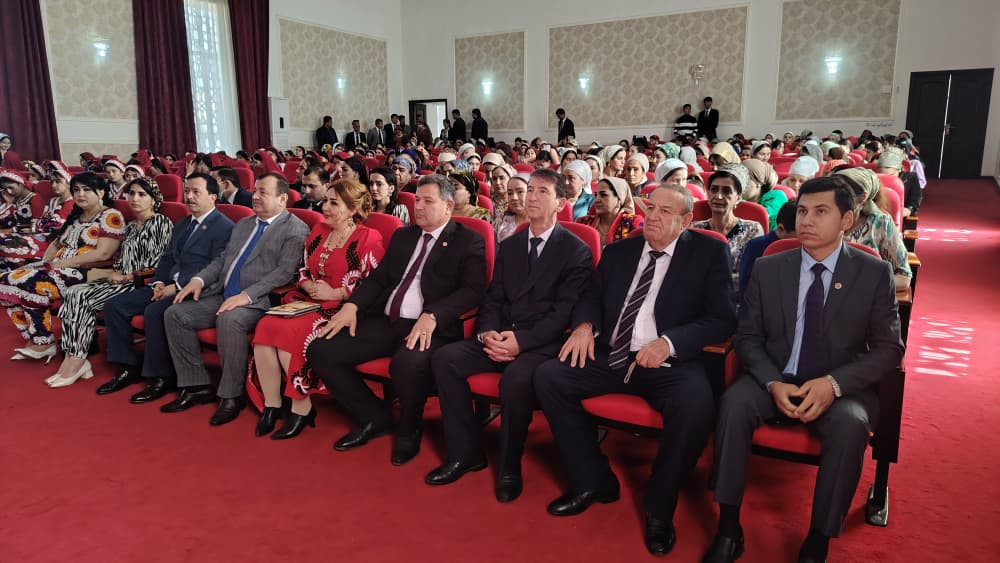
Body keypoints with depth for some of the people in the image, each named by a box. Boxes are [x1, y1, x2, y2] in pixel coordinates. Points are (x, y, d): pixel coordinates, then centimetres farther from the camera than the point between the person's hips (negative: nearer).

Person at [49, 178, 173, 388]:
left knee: (83, 298, -21)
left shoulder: (161, 223, -6)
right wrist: (114, 273, 1)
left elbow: (157, 263, -13)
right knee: (72, 293, -12)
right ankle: (71, 358, -16)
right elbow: (121, 258, 22)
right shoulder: (130, 226, 20)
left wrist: (126, 276, -10)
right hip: (121, 280, 8)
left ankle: (77, 360, -12)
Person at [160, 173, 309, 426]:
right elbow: (223, 259, 24)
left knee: (229, 320, -36)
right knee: (175, 314, -6)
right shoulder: (243, 224, 22)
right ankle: (197, 387, 2)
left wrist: (246, 295, -25)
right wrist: (199, 279, 5)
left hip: (258, 301, -8)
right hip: (222, 295, 8)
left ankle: (232, 396, -19)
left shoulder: (296, 229, -5)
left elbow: (285, 271, -16)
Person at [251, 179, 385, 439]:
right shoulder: (318, 231, 15)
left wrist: (334, 293, -14)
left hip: (342, 309, -6)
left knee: (289, 332, -28)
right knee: (265, 326, -21)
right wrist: (310, 286, -2)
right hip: (308, 302, 7)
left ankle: (302, 408, -11)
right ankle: (271, 405, -11)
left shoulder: (368, 239, -6)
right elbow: (303, 270, 20)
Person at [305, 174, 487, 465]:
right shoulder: (402, 236, 22)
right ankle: (374, 416, 11)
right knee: (320, 350, -9)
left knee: (408, 363, -38)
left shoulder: (468, 242, 2)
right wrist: (352, 305, -1)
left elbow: (473, 290, -10)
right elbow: (378, 277, 19)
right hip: (385, 321, 7)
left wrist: (432, 316, -25)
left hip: (429, 327, -6)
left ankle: (409, 430, -3)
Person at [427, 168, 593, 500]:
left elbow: (565, 310, -10)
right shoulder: (509, 246, 17)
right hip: (500, 337, 6)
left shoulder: (576, 251, -1)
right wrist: (487, 332, -9)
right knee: (445, 357, -17)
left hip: (542, 342, -5)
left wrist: (521, 340, -22)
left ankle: (509, 465, -10)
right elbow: (492, 299, 13)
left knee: (516, 378, -35)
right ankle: (466, 452, -6)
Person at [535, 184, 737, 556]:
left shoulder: (709, 253, 1)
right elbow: (591, 298, 18)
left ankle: (659, 506, -5)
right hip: (611, 356, 4)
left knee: (697, 406, -34)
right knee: (548, 376, -15)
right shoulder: (618, 252, 14)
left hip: (671, 363, -4)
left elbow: (722, 319, -6)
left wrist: (669, 342, -22)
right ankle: (594, 480, 2)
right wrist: (584, 325, -7)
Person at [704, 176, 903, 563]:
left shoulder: (874, 274, -1)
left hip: (842, 388, -1)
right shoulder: (767, 269, 3)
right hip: (776, 382, 1)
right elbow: (748, 336, 4)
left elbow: (889, 348, -3)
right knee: (733, 402, -29)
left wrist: (834, 383, -20)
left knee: (851, 425, -34)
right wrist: (773, 383, -16)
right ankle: (729, 528, -19)